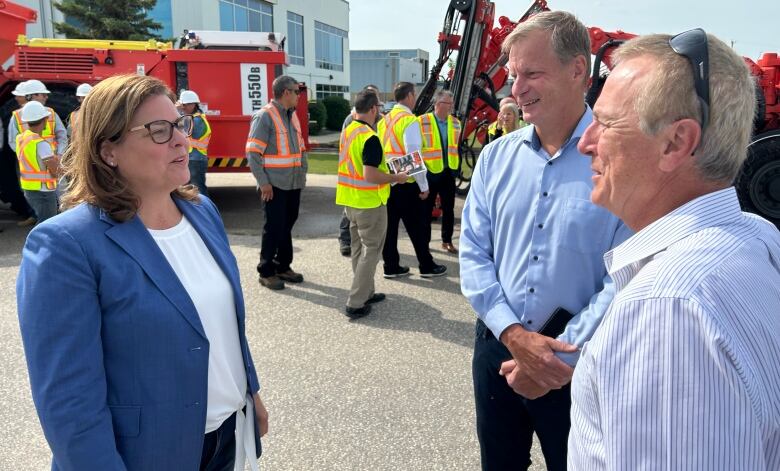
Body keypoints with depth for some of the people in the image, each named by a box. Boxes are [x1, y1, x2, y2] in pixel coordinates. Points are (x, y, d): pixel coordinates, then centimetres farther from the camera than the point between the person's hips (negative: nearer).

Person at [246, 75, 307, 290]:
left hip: (294, 183, 7)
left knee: (287, 225, 14)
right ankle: (266, 272, 12)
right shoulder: (265, 116, -11)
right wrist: (263, 182, -18)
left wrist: (303, 172, 12)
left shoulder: (292, 115, 13)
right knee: (274, 227, -1)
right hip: (274, 185, -7)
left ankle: (283, 266, 27)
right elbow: (252, 152, -15)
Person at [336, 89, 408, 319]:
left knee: (358, 248, 18)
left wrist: (384, 168, 20)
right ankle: (356, 303, 3)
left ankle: (365, 292, 30)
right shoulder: (370, 138, -21)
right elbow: (370, 176, -27)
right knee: (370, 250, 2)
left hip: (350, 200, 9)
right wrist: (396, 178, -13)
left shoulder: (347, 131, 6)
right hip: (369, 202, -8)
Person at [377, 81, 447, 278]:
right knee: (417, 227, 5)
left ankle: (391, 266, 18)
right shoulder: (410, 121, -13)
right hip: (407, 183, -7)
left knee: (390, 225, 11)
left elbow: (380, 151, 11)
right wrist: (423, 186, -10)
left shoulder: (384, 120, 9)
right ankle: (427, 266, 16)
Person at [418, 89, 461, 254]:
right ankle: (424, 241, 19)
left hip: (448, 172, 5)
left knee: (448, 208, 10)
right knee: (426, 209, 7)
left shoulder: (455, 122, 5)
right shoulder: (422, 122, -13)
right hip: (430, 172, -4)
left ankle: (447, 241, 22)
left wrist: (457, 167, 9)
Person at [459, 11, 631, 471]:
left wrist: (562, 354, -15)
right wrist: (512, 333, -13)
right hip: (497, 348, 4)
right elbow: (473, 251, -1)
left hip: (578, 365, -4)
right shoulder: (497, 156, 0)